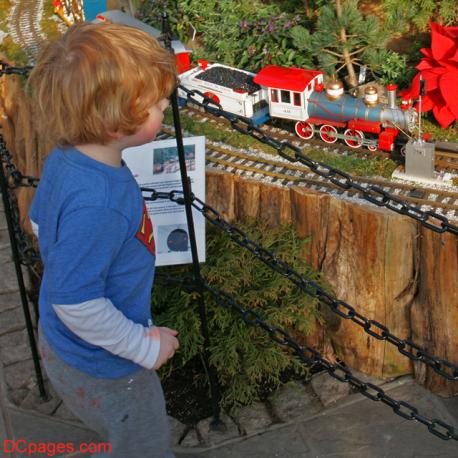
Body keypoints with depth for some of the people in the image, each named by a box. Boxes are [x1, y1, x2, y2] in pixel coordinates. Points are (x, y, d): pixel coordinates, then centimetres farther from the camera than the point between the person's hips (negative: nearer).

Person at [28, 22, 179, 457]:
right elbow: (76, 304, -34)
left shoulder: (64, 158, -11)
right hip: (102, 367, -9)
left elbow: (40, 224, 6)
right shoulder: (97, 205, -39)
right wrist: (146, 347, -20)